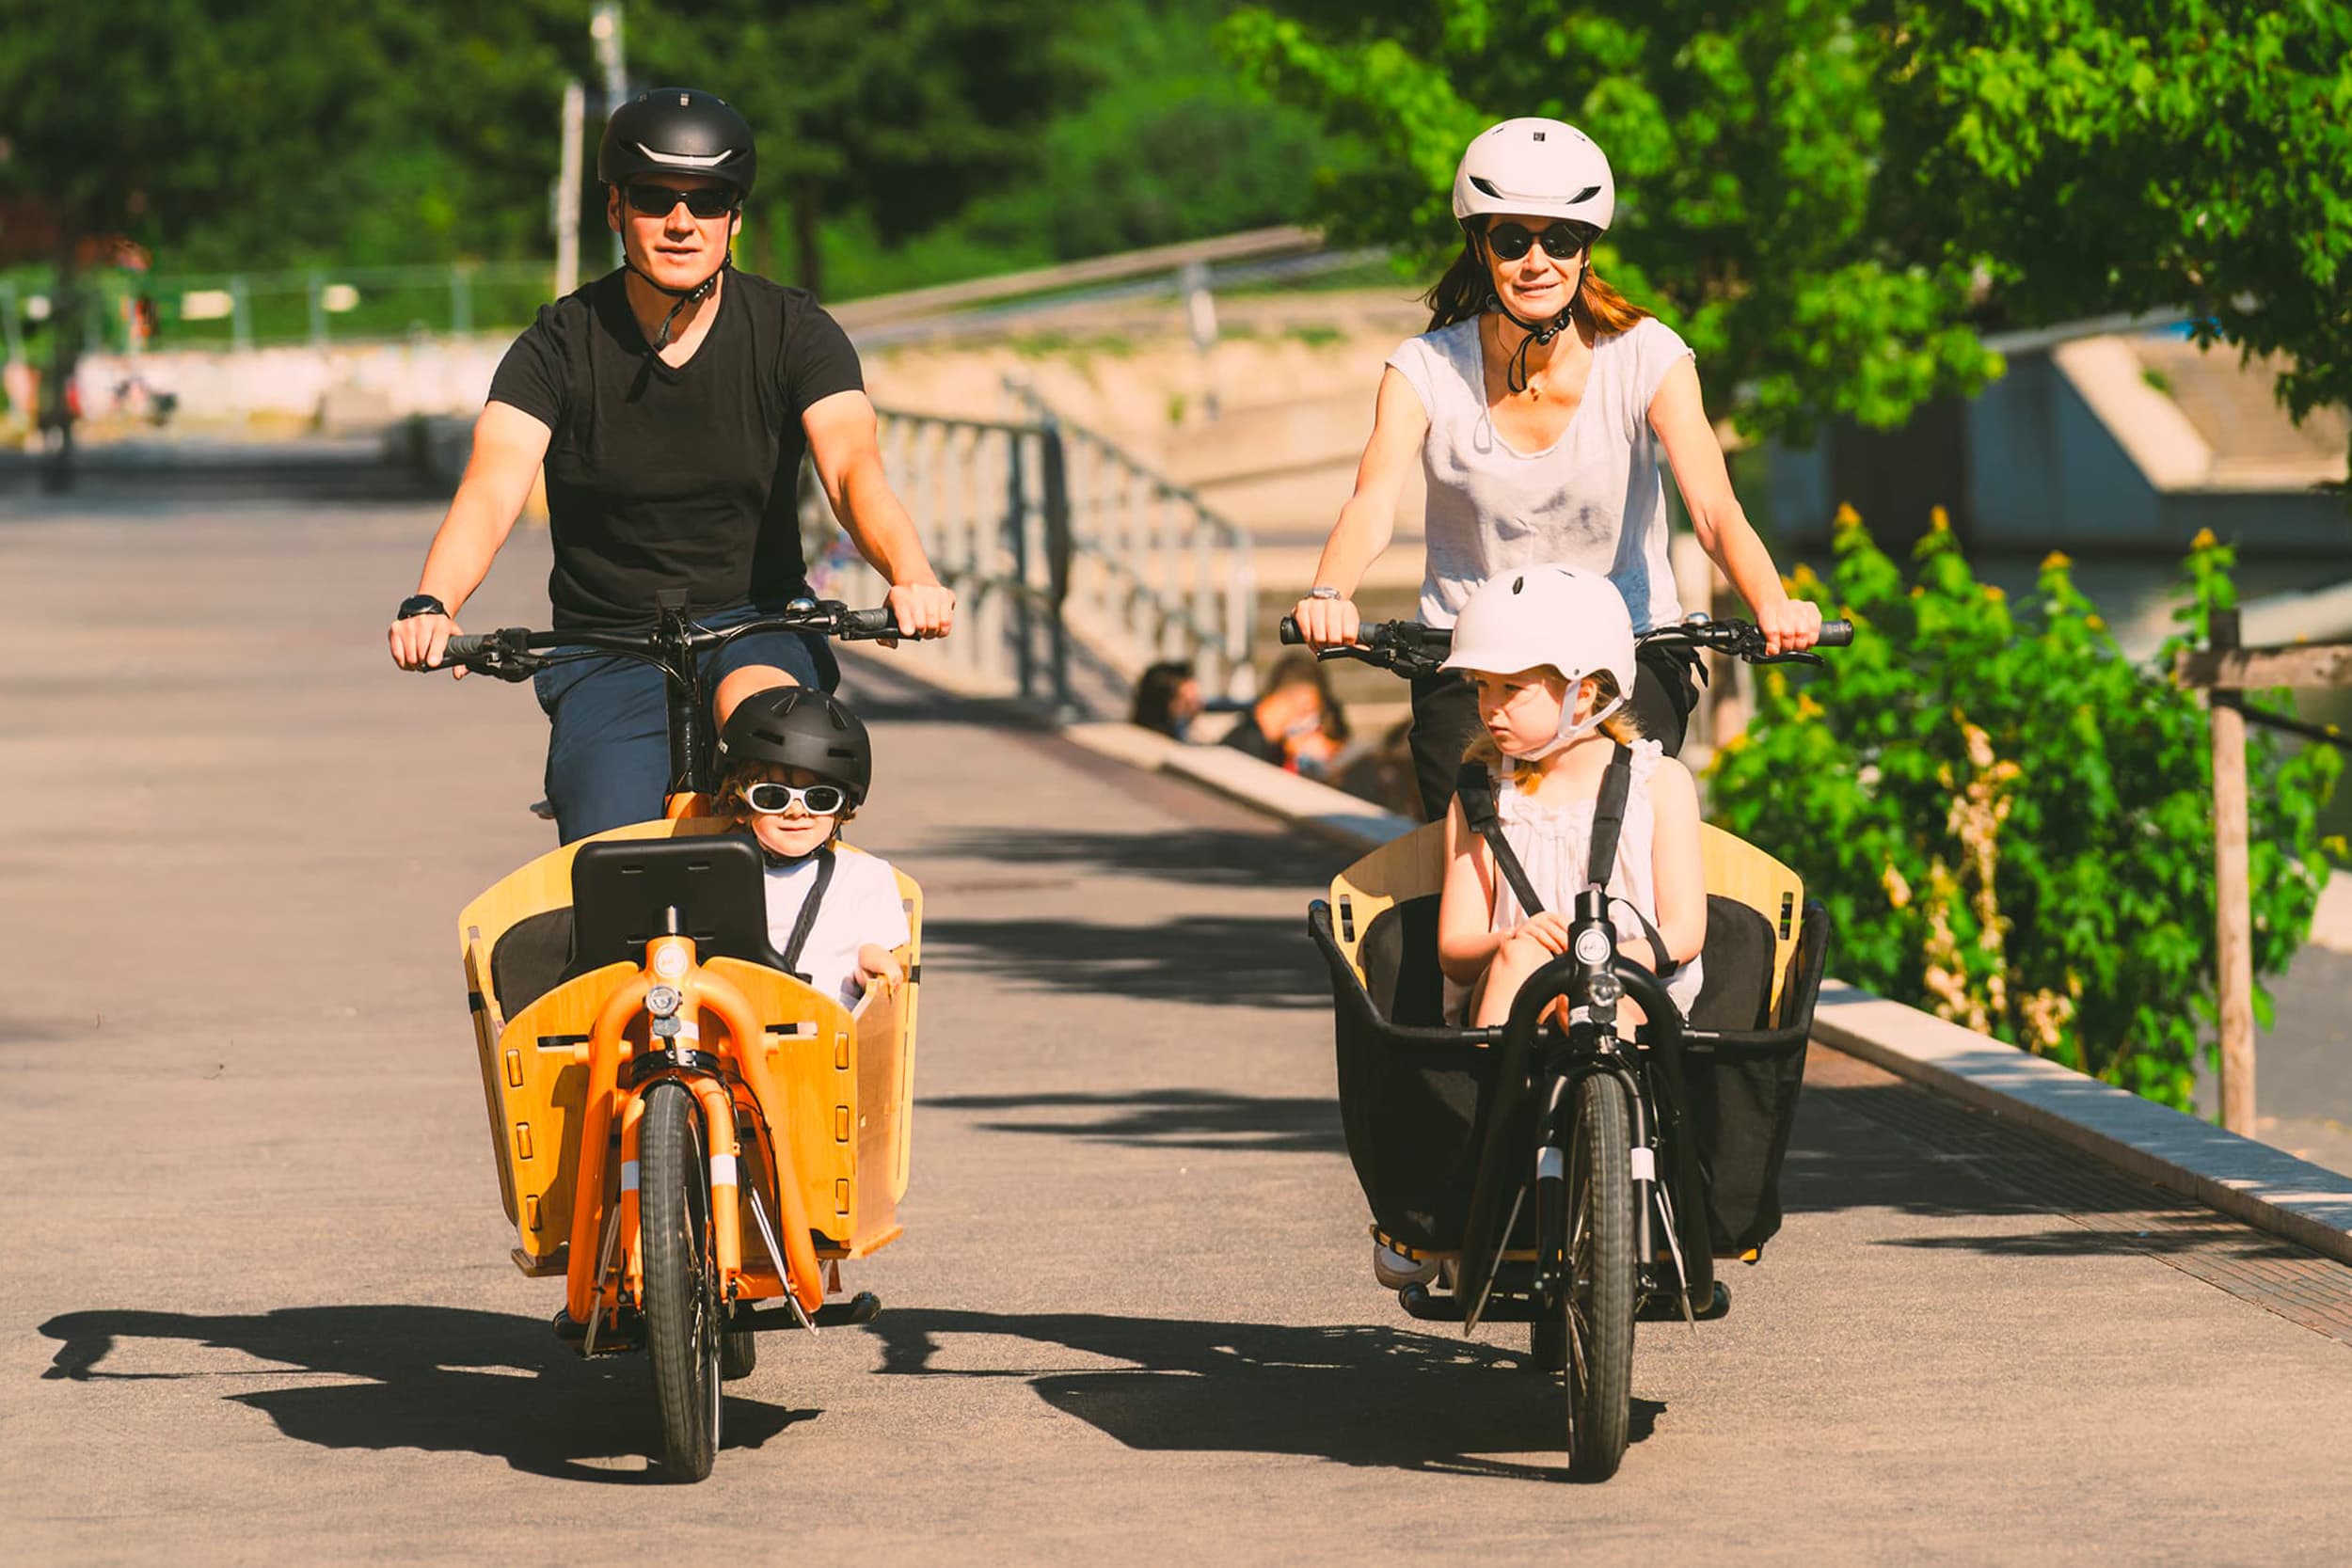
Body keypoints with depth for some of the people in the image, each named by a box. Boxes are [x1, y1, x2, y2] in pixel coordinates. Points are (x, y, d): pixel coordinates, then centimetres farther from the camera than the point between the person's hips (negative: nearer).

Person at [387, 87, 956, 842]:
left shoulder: (794, 332, -4)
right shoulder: (561, 345, -6)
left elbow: (853, 468, -20)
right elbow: (491, 491, -20)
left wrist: (912, 578, -42)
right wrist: (430, 604, -42)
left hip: (757, 625, 0)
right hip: (605, 657, 0)